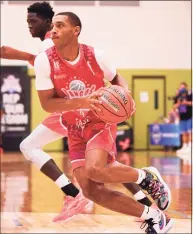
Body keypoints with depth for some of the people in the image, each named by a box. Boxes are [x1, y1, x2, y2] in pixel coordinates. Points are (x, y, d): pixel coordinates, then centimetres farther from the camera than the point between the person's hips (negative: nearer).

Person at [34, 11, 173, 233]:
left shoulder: (94, 56, -12)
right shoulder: (44, 61, -14)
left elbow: (116, 78, 8)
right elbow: (47, 103, -17)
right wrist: (82, 101, -32)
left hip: (100, 123, -3)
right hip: (76, 132, 3)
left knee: (94, 169, -31)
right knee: (91, 191, -10)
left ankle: (146, 177, -3)